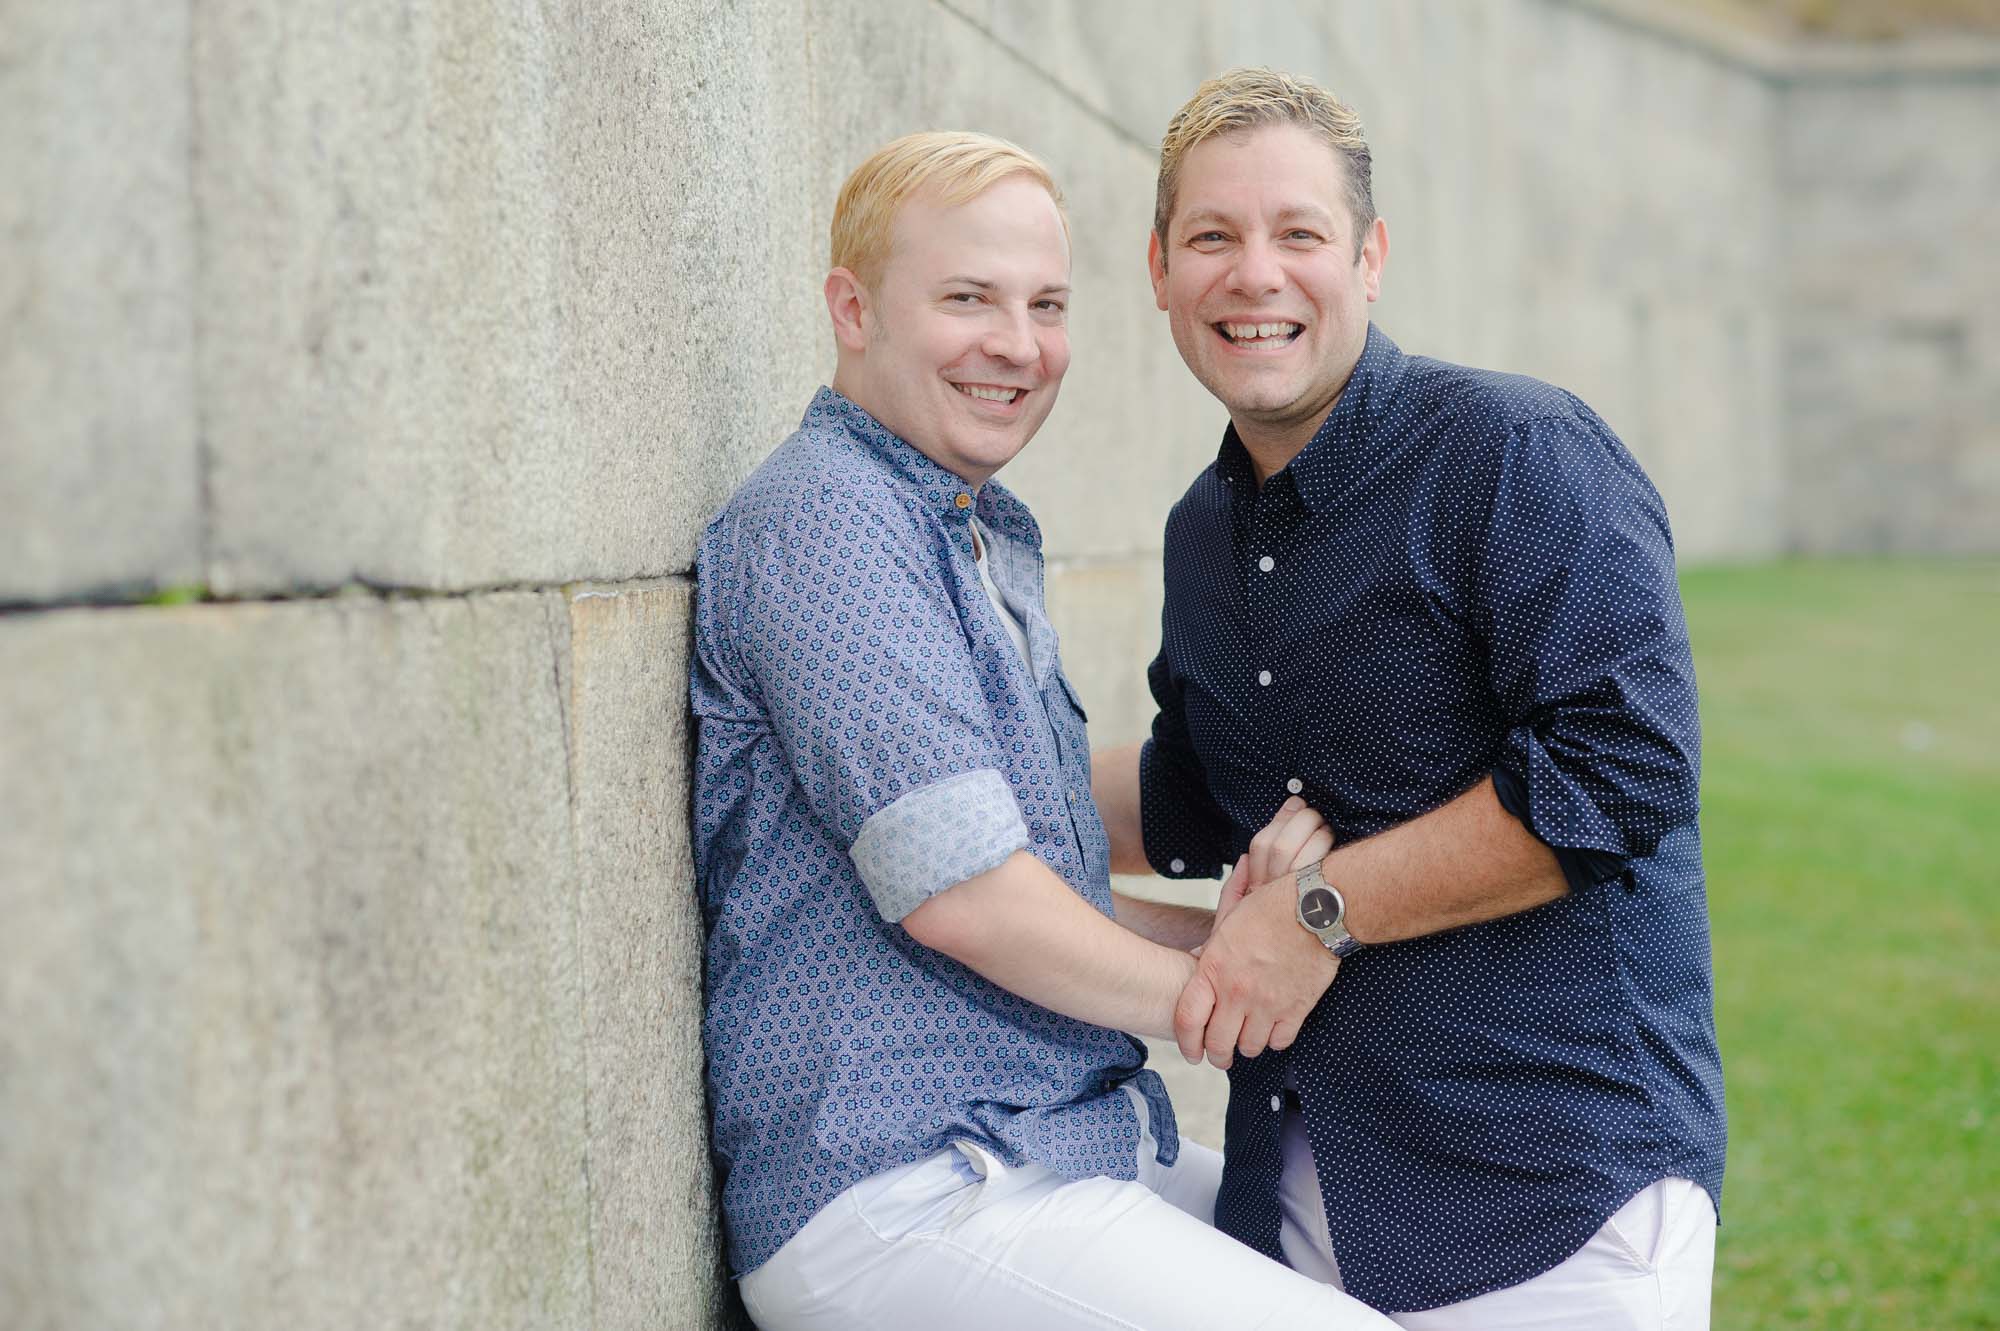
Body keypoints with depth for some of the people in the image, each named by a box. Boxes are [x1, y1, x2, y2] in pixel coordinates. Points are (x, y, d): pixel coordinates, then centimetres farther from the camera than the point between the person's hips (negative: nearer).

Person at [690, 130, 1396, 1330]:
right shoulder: (824, 521, -12)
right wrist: (1206, 997, -3)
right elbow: (956, 892, -19)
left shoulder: (989, 545, 20)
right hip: (894, 1193, -10)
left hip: (1067, 1148, 10)